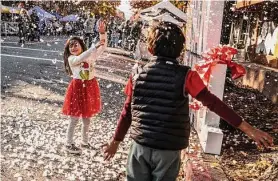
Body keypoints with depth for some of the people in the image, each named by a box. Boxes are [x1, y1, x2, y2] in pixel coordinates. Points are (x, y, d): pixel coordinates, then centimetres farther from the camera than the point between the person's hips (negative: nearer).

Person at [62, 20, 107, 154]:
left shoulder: (91, 55, 4)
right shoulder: (71, 59, -9)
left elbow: (103, 46, -1)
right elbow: (81, 58, -30)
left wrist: (102, 33, -17)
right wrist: (95, 46, -35)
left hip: (90, 88, 5)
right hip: (78, 88, -4)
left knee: (87, 118, 17)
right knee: (74, 119, 5)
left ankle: (84, 142, 35)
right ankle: (69, 144, 21)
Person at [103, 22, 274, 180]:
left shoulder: (138, 72, -2)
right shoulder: (185, 75, -11)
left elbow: (128, 110, 4)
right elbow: (214, 103, -12)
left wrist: (115, 141, 16)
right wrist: (249, 129, -7)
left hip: (140, 145, 2)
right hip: (168, 149, -2)